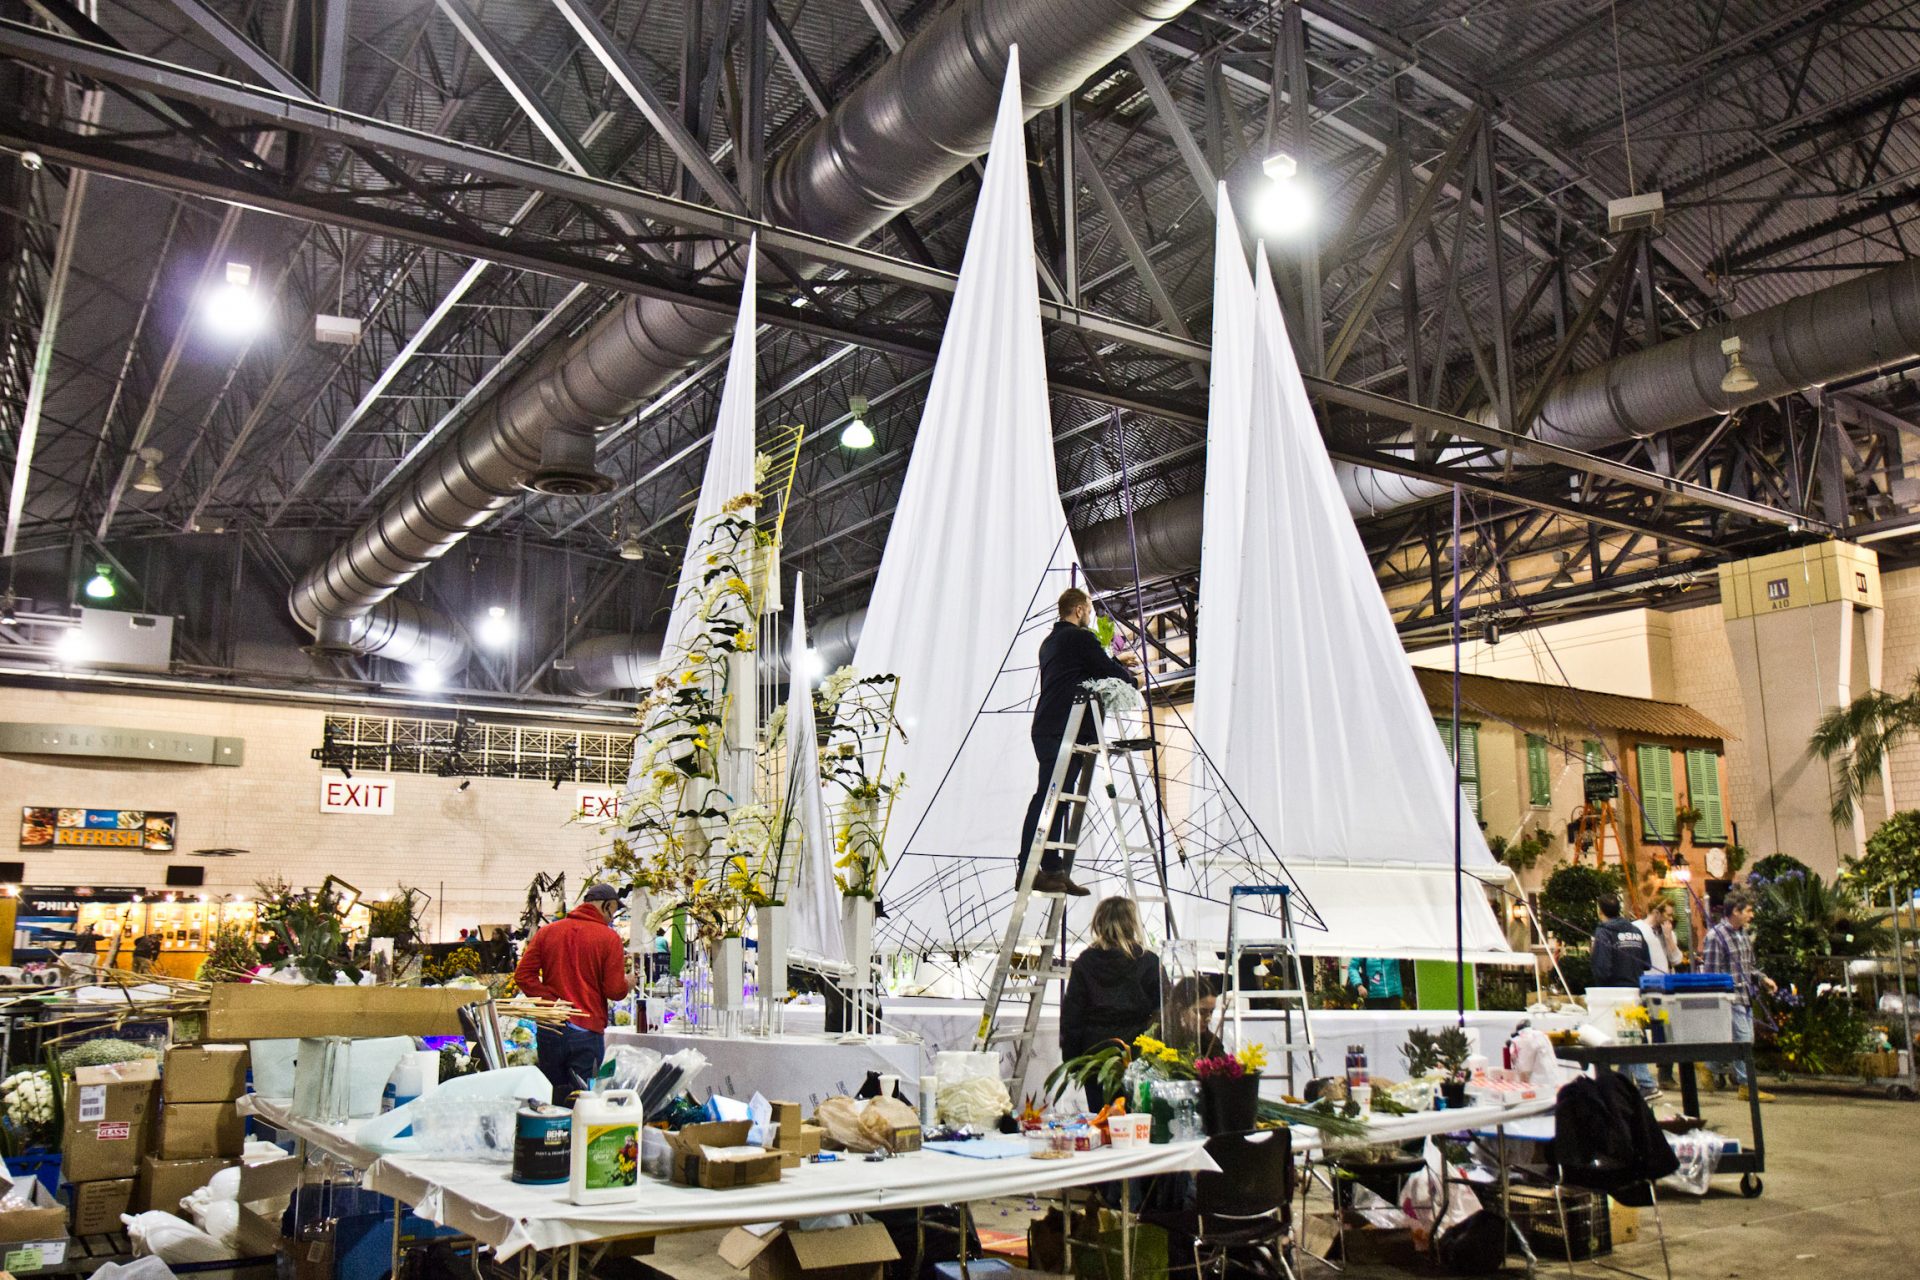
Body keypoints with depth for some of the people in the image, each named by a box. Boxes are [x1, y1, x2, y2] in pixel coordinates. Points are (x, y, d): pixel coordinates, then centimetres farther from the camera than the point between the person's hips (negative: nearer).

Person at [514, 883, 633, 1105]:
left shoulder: (547, 931, 6)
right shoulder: (609, 938, -6)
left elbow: (523, 976, 0)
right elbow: (615, 991, -10)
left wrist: (549, 1000, 1)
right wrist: (628, 983, 10)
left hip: (550, 1030, 4)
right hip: (587, 1031, -4)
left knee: (551, 1100, 12)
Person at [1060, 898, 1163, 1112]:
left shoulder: (1084, 964, 1)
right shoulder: (1148, 962, -4)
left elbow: (1071, 1015, 2)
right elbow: (1163, 1012, -3)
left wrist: (1071, 1058, 9)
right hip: (1137, 1054, -2)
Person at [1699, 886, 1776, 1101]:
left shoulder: (1742, 934, 14)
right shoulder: (1716, 936, -14)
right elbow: (1711, 973, -15)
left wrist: (1763, 978, 7)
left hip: (1745, 998, 9)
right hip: (1730, 999, -9)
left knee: (1746, 1040, 12)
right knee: (1743, 1040, -6)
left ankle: (1708, 1065, 27)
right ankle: (1748, 1087, 4)